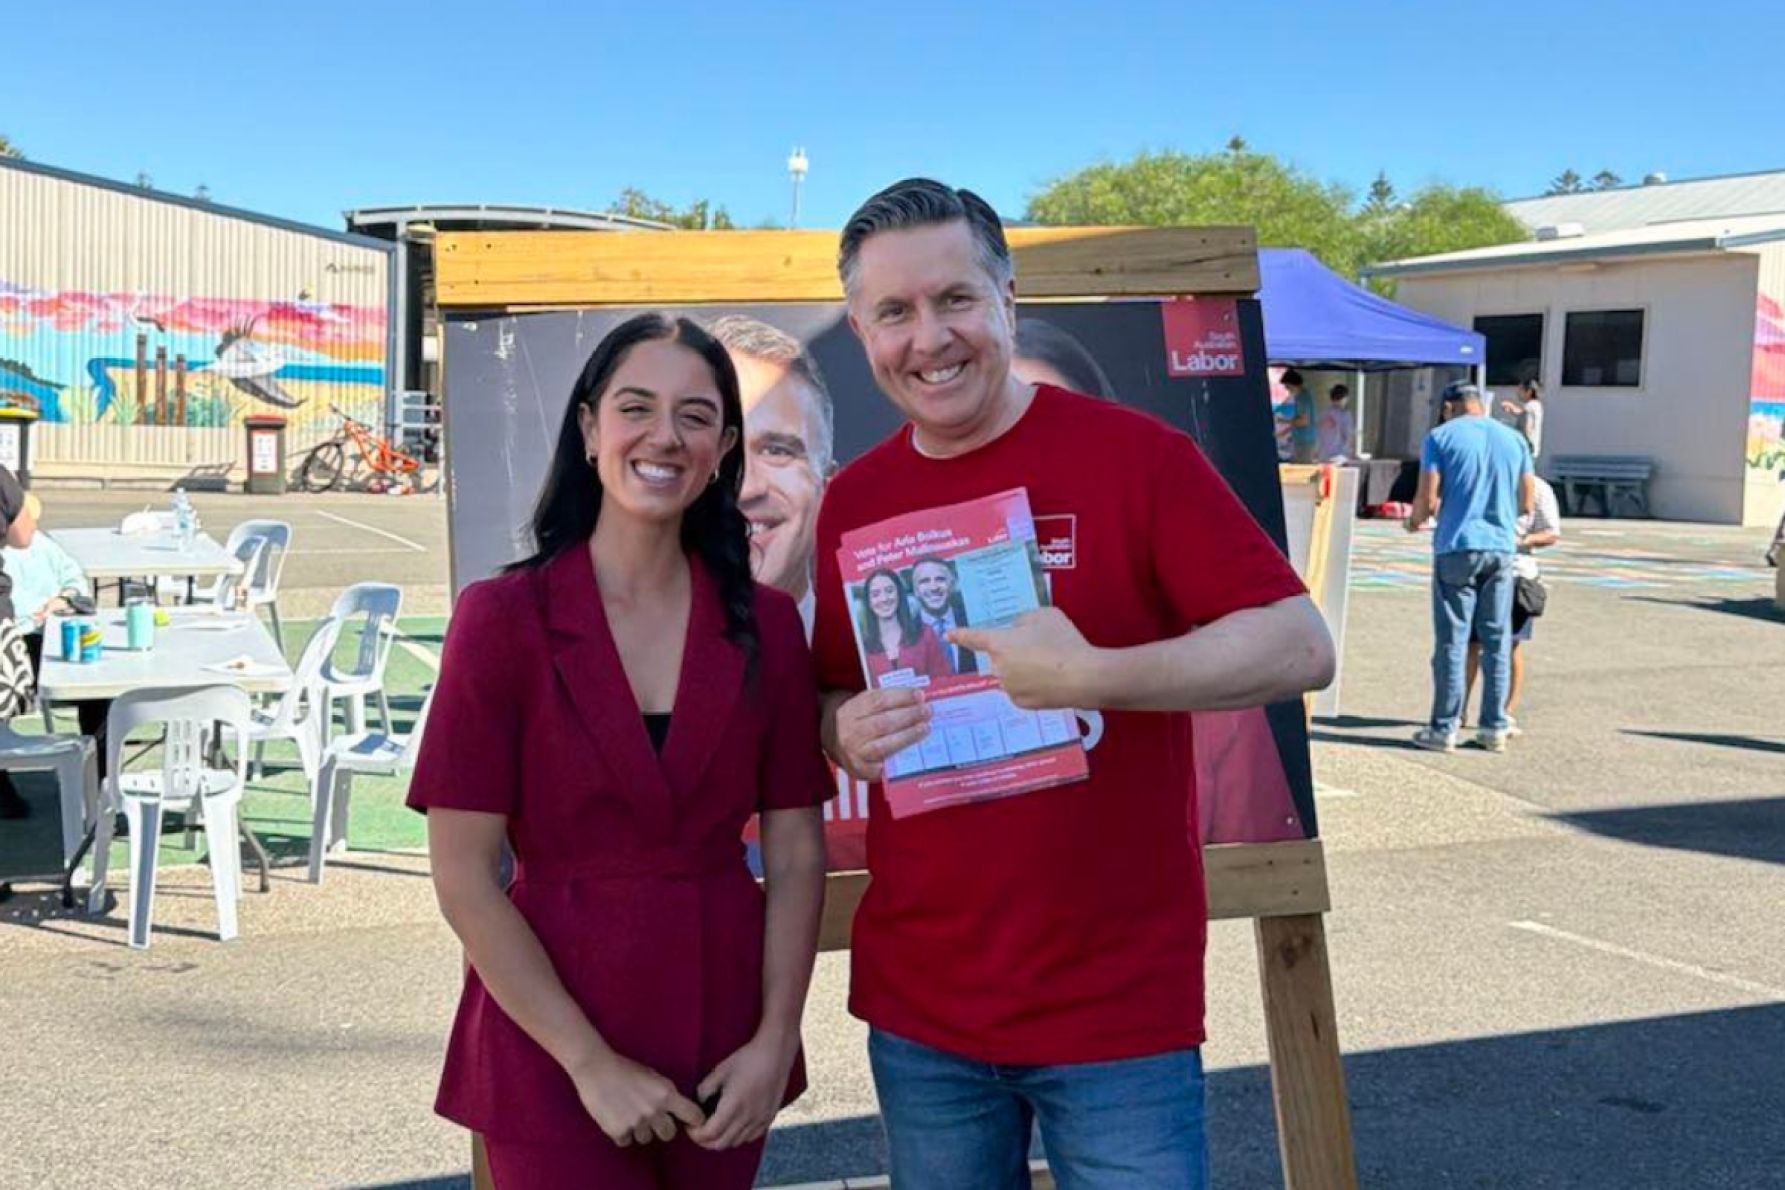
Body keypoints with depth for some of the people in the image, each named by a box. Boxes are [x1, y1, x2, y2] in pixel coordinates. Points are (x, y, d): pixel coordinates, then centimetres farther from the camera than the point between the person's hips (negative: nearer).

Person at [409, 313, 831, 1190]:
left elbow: (796, 852, 2)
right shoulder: (503, 617, -9)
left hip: (724, 1054, 3)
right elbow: (464, 878, -11)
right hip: (553, 1055, -3)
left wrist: (775, 1041, -7)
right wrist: (591, 1061, -13)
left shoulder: (764, 624, 0)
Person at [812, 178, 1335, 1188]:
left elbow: (1300, 648, -14)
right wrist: (846, 733, -7)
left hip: (1117, 1007, -4)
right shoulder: (851, 502, 4)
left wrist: (1091, 675, -26)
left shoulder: (1137, 454, -10)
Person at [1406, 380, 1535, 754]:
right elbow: (1526, 503, 11)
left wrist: (1414, 520, 10)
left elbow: (1428, 500, -10)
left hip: (1456, 548, -3)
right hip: (1501, 548, 4)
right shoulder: (1514, 439, 10)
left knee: (1451, 641, 1)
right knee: (1497, 640, 9)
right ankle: (1494, 728, 11)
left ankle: (1444, 729, 4)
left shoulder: (1441, 437, -3)